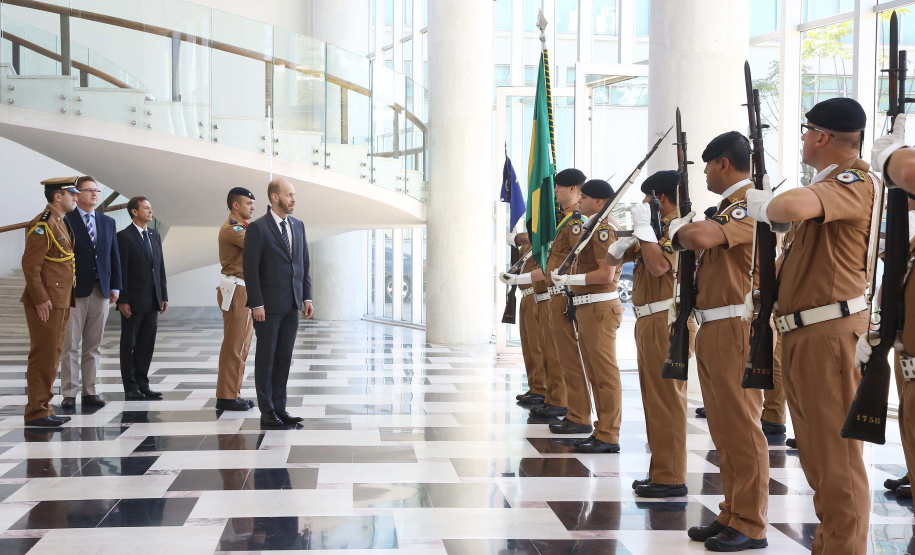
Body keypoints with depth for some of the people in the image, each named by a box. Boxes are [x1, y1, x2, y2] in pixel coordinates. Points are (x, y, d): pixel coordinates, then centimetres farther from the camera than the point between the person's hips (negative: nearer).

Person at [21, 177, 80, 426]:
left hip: (61, 301, 10)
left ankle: (44, 408, 19)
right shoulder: (42, 225, -14)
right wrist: (41, 300, -21)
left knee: (52, 356, 12)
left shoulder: (61, 223, 16)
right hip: (47, 302, -10)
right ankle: (36, 413, -1)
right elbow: (30, 265, -18)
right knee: (43, 356, -6)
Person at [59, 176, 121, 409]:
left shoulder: (108, 222, 13)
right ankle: (69, 394, 3)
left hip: (101, 291, 5)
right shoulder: (66, 220, -3)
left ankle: (90, 392, 12)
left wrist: (115, 287, 7)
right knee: (70, 345, -1)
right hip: (74, 291, -4)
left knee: (93, 345, 7)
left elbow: (114, 256, 14)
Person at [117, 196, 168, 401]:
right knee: (129, 345, 4)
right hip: (133, 301, -6)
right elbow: (121, 271, -11)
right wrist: (122, 300, -15)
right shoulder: (124, 236, -8)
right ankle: (131, 388, 8)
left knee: (147, 345, 9)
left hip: (152, 300, 6)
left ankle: (142, 384, 16)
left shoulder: (155, 235, 13)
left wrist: (164, 296, 9)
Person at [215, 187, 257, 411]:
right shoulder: (231, 229, -13)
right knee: (234, 345, -7)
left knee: (242, 345, 12)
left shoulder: (242, 227, 19)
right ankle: (226, 397, -3)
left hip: (246, 290, 10)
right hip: (236, 291, -10)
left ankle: (233, 393, 17)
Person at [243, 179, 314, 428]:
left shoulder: (298, 226, 10)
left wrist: (307, 297, 7)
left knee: (284, 358, 8)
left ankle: (279, 407, 15)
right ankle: (267, 412, 10)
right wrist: (256, 304, -15)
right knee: (266, 358, 3)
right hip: (268, 305, -6)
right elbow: (250, 268, -11)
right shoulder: (258, 228, -9)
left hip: (292, 305, 6)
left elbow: (304, 264, 14)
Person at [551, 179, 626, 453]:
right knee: (596, 375, 13)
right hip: (588, 307, 11)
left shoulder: (603, 227, -14)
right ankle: (602, 431, 19)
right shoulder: (596, 226, 17)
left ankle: (609, 437, -3)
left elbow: (607, 274, -21)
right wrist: (566, 276, 9)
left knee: (605, 375, -6)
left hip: (600, 308, -11)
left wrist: (571, 279, -17)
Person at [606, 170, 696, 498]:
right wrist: (626, 241, 0)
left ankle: (672, 479, -5)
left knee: (667, 399, -8)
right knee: (655, 399, 13)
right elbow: (612, 259, 20)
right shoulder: (658, 228, 19)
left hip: (668, 323, -10)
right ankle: (660, 471, 20)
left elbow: (659, 266, -27)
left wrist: (643, 226, -19)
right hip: (649, 322, 10)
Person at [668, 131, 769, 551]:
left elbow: (700, 239, -28)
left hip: (737, 329, -10)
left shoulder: (749, 202, -13)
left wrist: (680, 228, -8)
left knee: (741, 428, -6)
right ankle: (732, 514, 22)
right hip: (713, 330, 10)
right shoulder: (727, 206, 20)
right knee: (723, 429, 13)